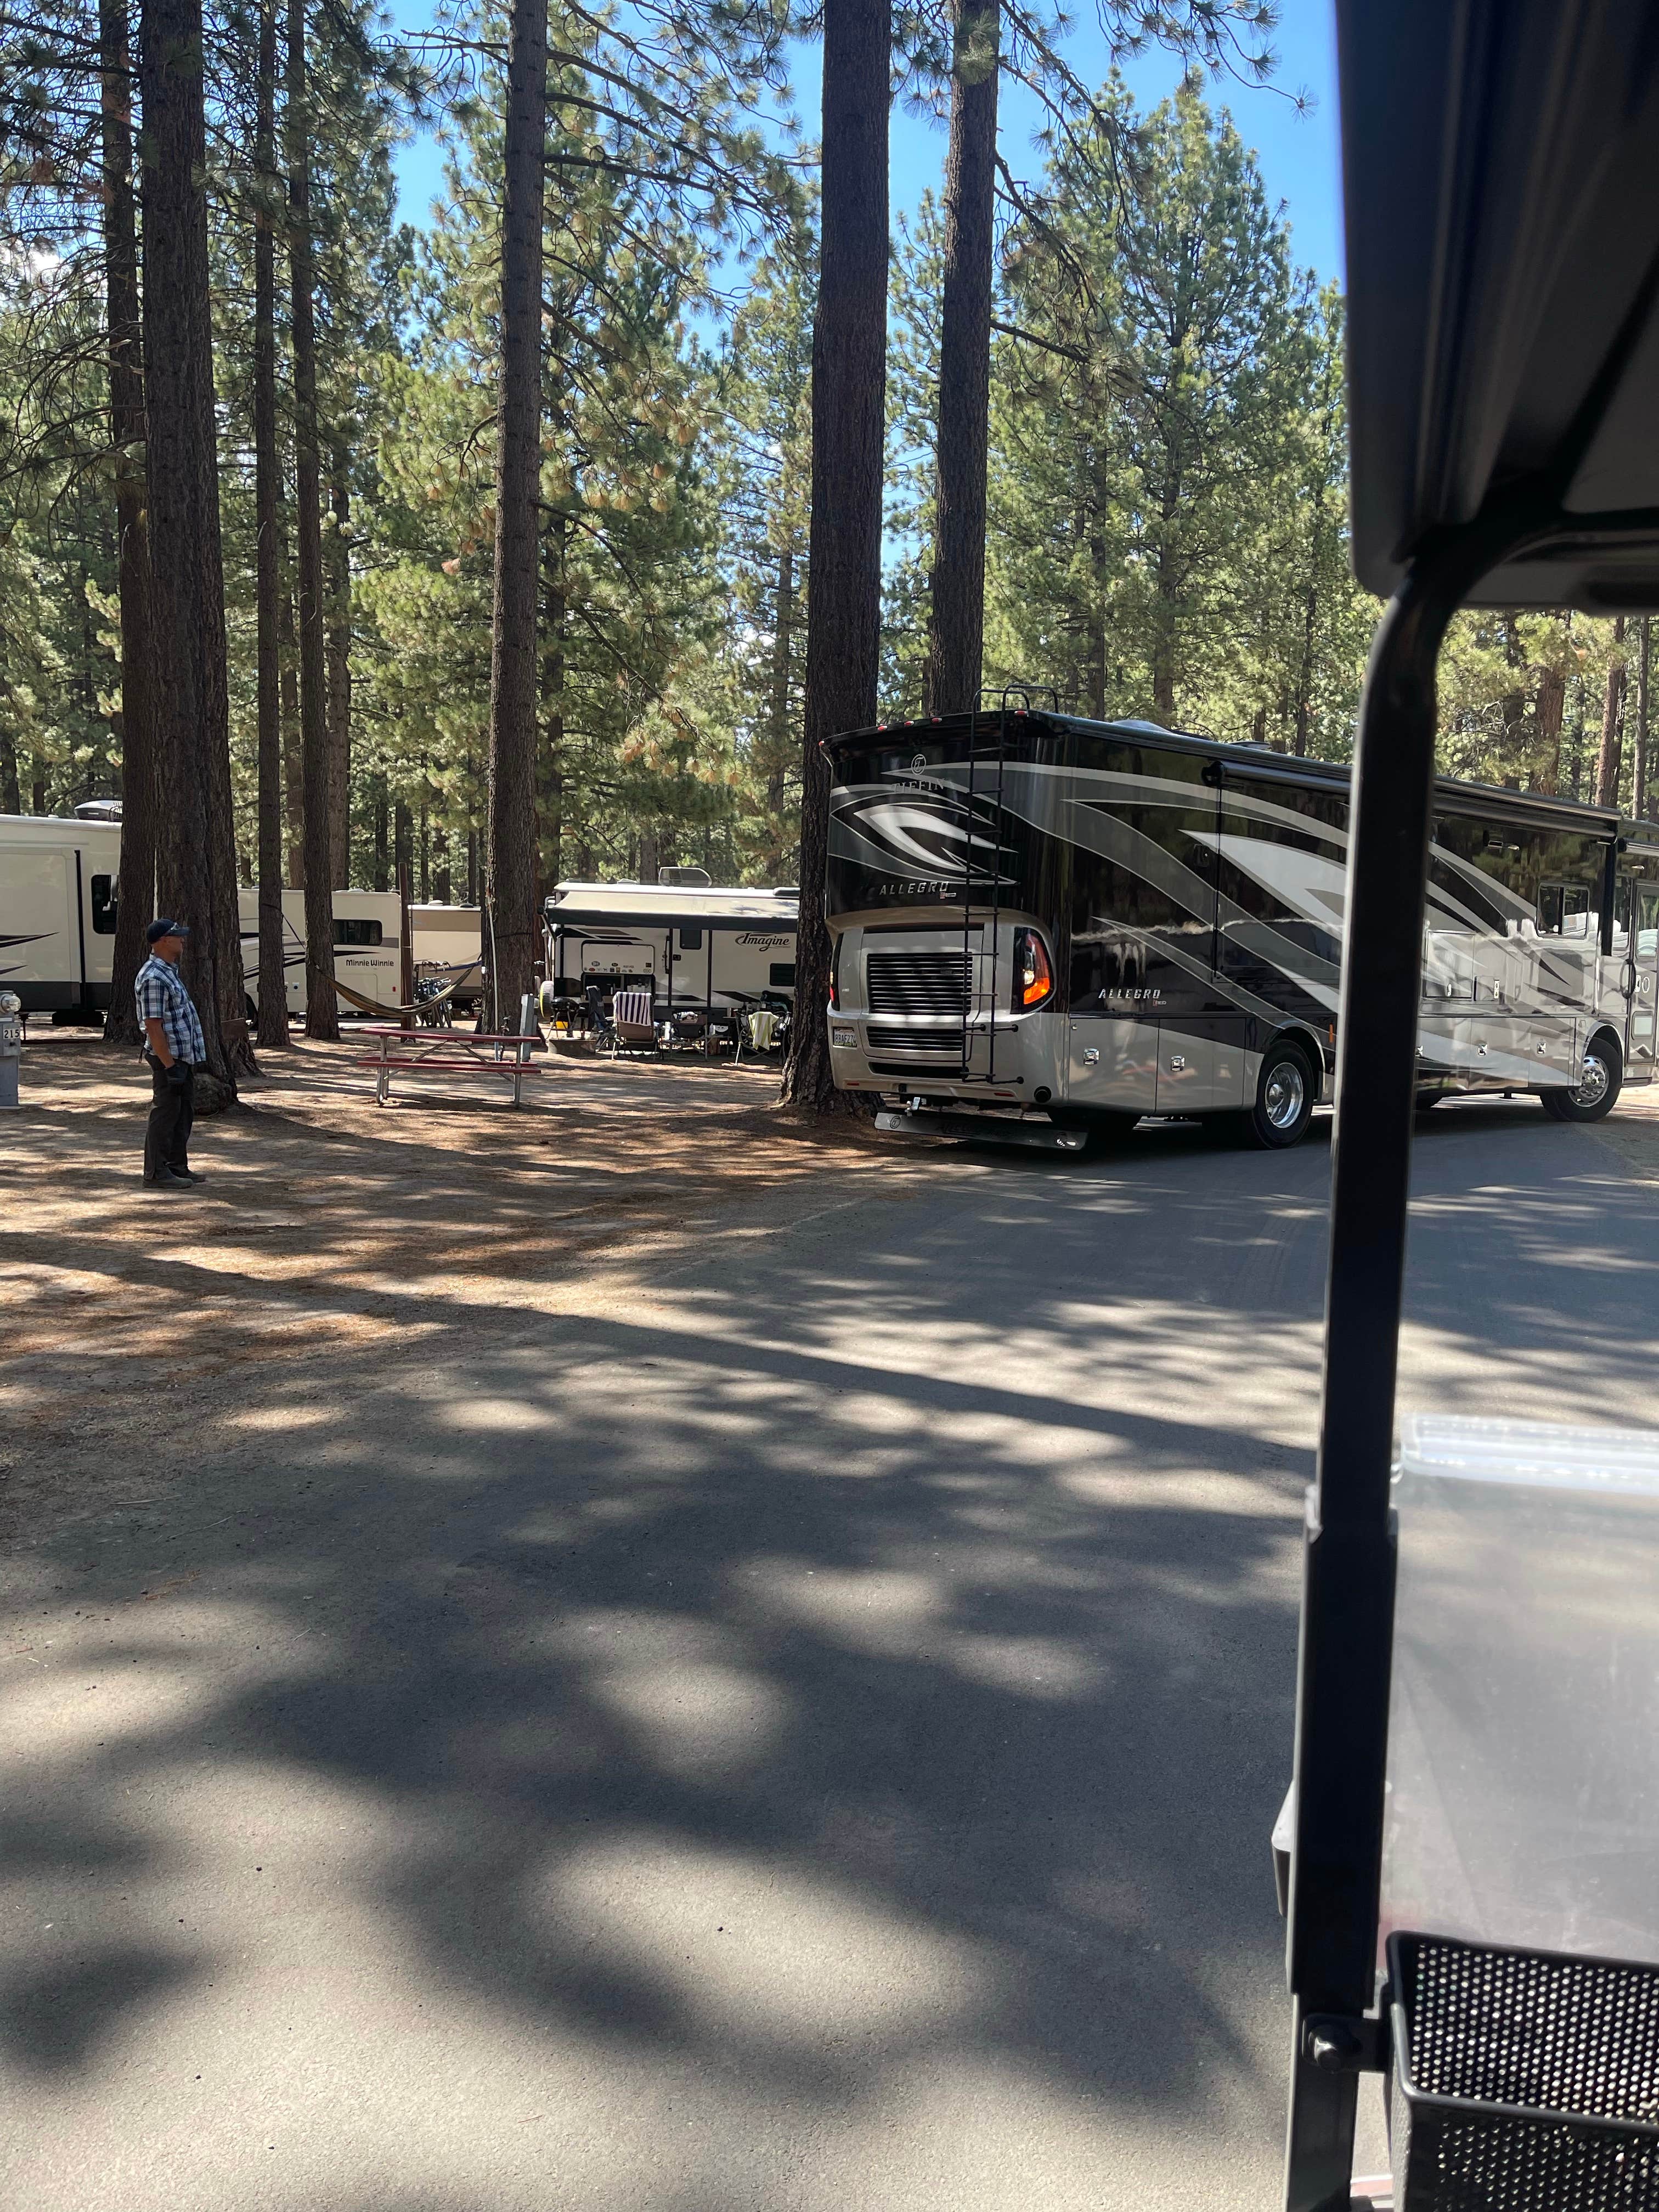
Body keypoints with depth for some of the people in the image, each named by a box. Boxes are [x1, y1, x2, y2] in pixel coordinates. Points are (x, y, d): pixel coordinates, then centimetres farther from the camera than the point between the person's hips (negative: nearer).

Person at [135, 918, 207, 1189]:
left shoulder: (169, 971, 14)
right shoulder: (154, 978, -19)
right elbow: (153, 1026, -22)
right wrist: (169, 1065, -23)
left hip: (185, 1056, 10)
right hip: (169, 1057, -10)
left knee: (185, 1113, 14)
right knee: (165, 1113, -3)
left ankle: (178, 1166, 23)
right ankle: (156, 1171, 4)